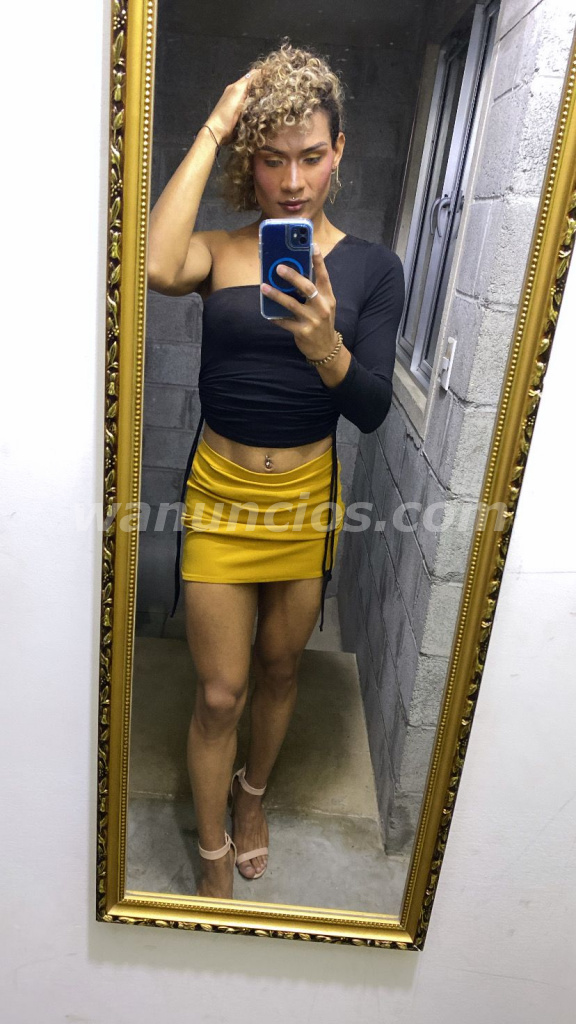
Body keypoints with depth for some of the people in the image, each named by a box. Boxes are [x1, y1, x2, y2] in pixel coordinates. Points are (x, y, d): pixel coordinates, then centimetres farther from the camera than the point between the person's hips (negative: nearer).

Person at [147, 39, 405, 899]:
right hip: (220, 493, -1)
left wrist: (324, 344, -30)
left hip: (308, 497, 1)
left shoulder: (371, 266, -3)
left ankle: (253, 795, 49)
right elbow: (155, 267, -30)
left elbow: (372, 410, -9)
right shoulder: (220, 251, -4)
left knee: (279, 669, 19)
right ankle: (214, 864, 31)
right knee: (219, 692, 6)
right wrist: (212, 130, -19)